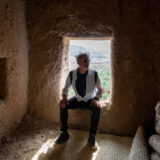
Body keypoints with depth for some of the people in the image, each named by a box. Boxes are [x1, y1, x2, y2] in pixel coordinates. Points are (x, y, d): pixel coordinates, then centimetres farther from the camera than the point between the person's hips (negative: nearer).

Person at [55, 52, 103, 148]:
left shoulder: (94, 74, -13)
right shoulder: (72, 74, -10)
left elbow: (100, 88, -4)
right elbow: (66, 88, 1)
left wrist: (97, 99, -23)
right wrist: (64, 97, -21)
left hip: (90, 100, -2)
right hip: (77, 99, 2)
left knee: (97, 108, -34)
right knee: (62, 106, -23)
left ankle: (92, 137, -22)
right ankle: (64, 133, -9)